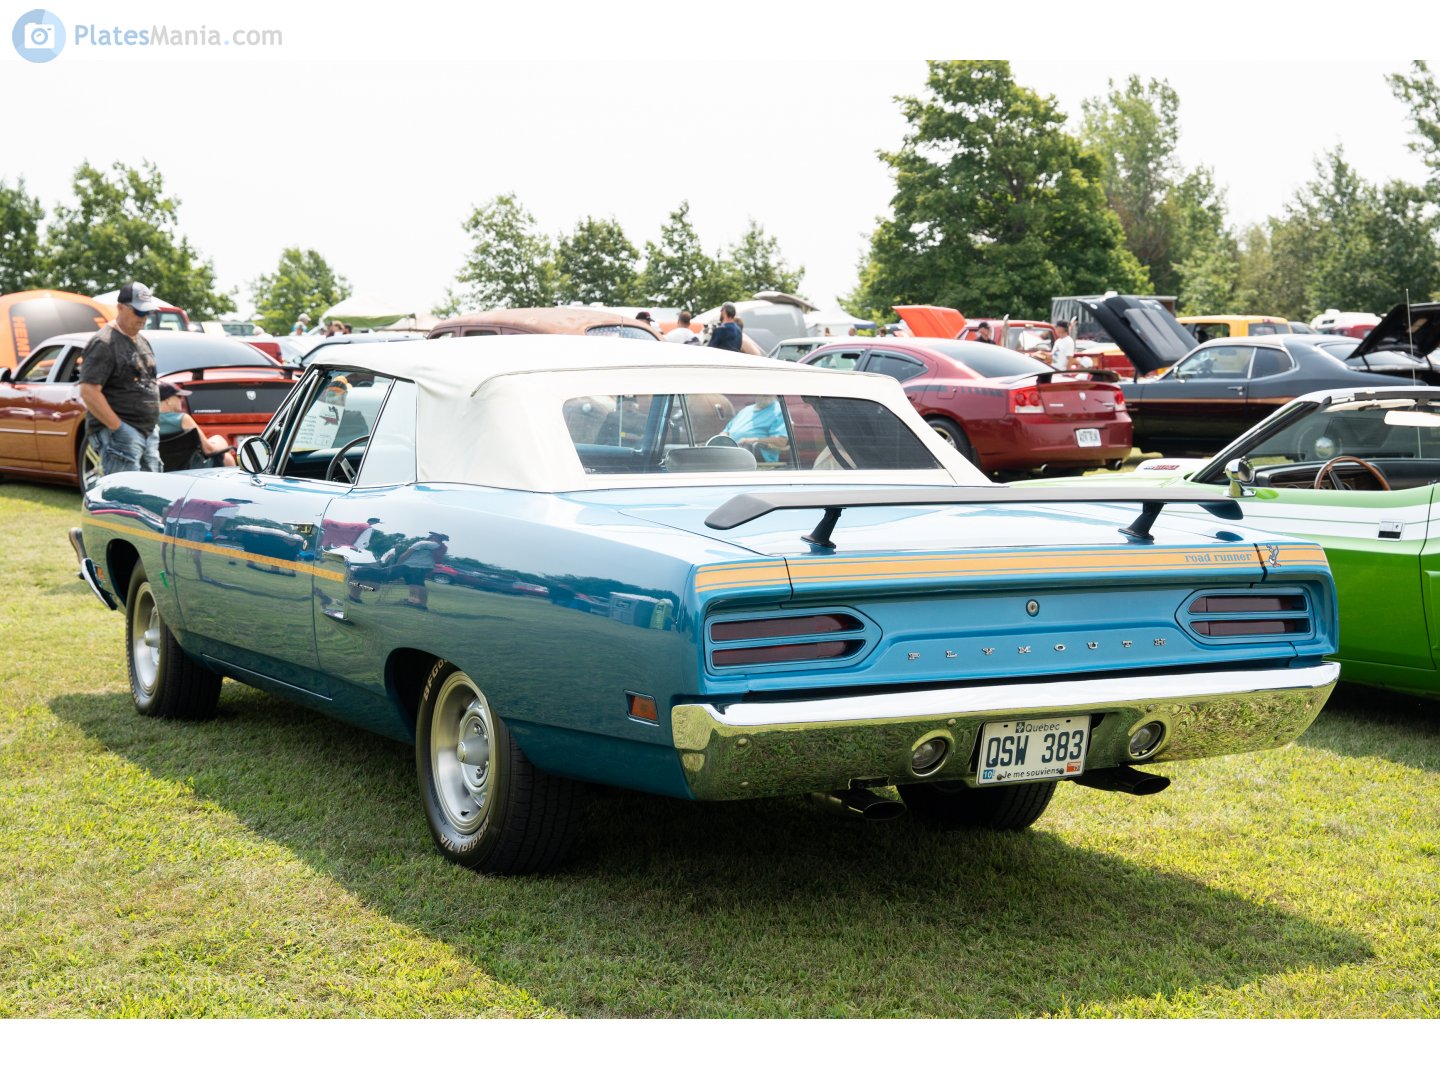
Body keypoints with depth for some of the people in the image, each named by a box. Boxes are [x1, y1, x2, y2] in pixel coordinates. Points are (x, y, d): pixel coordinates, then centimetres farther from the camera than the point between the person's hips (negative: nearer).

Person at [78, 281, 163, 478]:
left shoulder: (142, 342, 19)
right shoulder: (103, 344, -11)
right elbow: (88, 391, -19)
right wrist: (118, 427, -20)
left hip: (148, 432, 9)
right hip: (121, 436, -9)